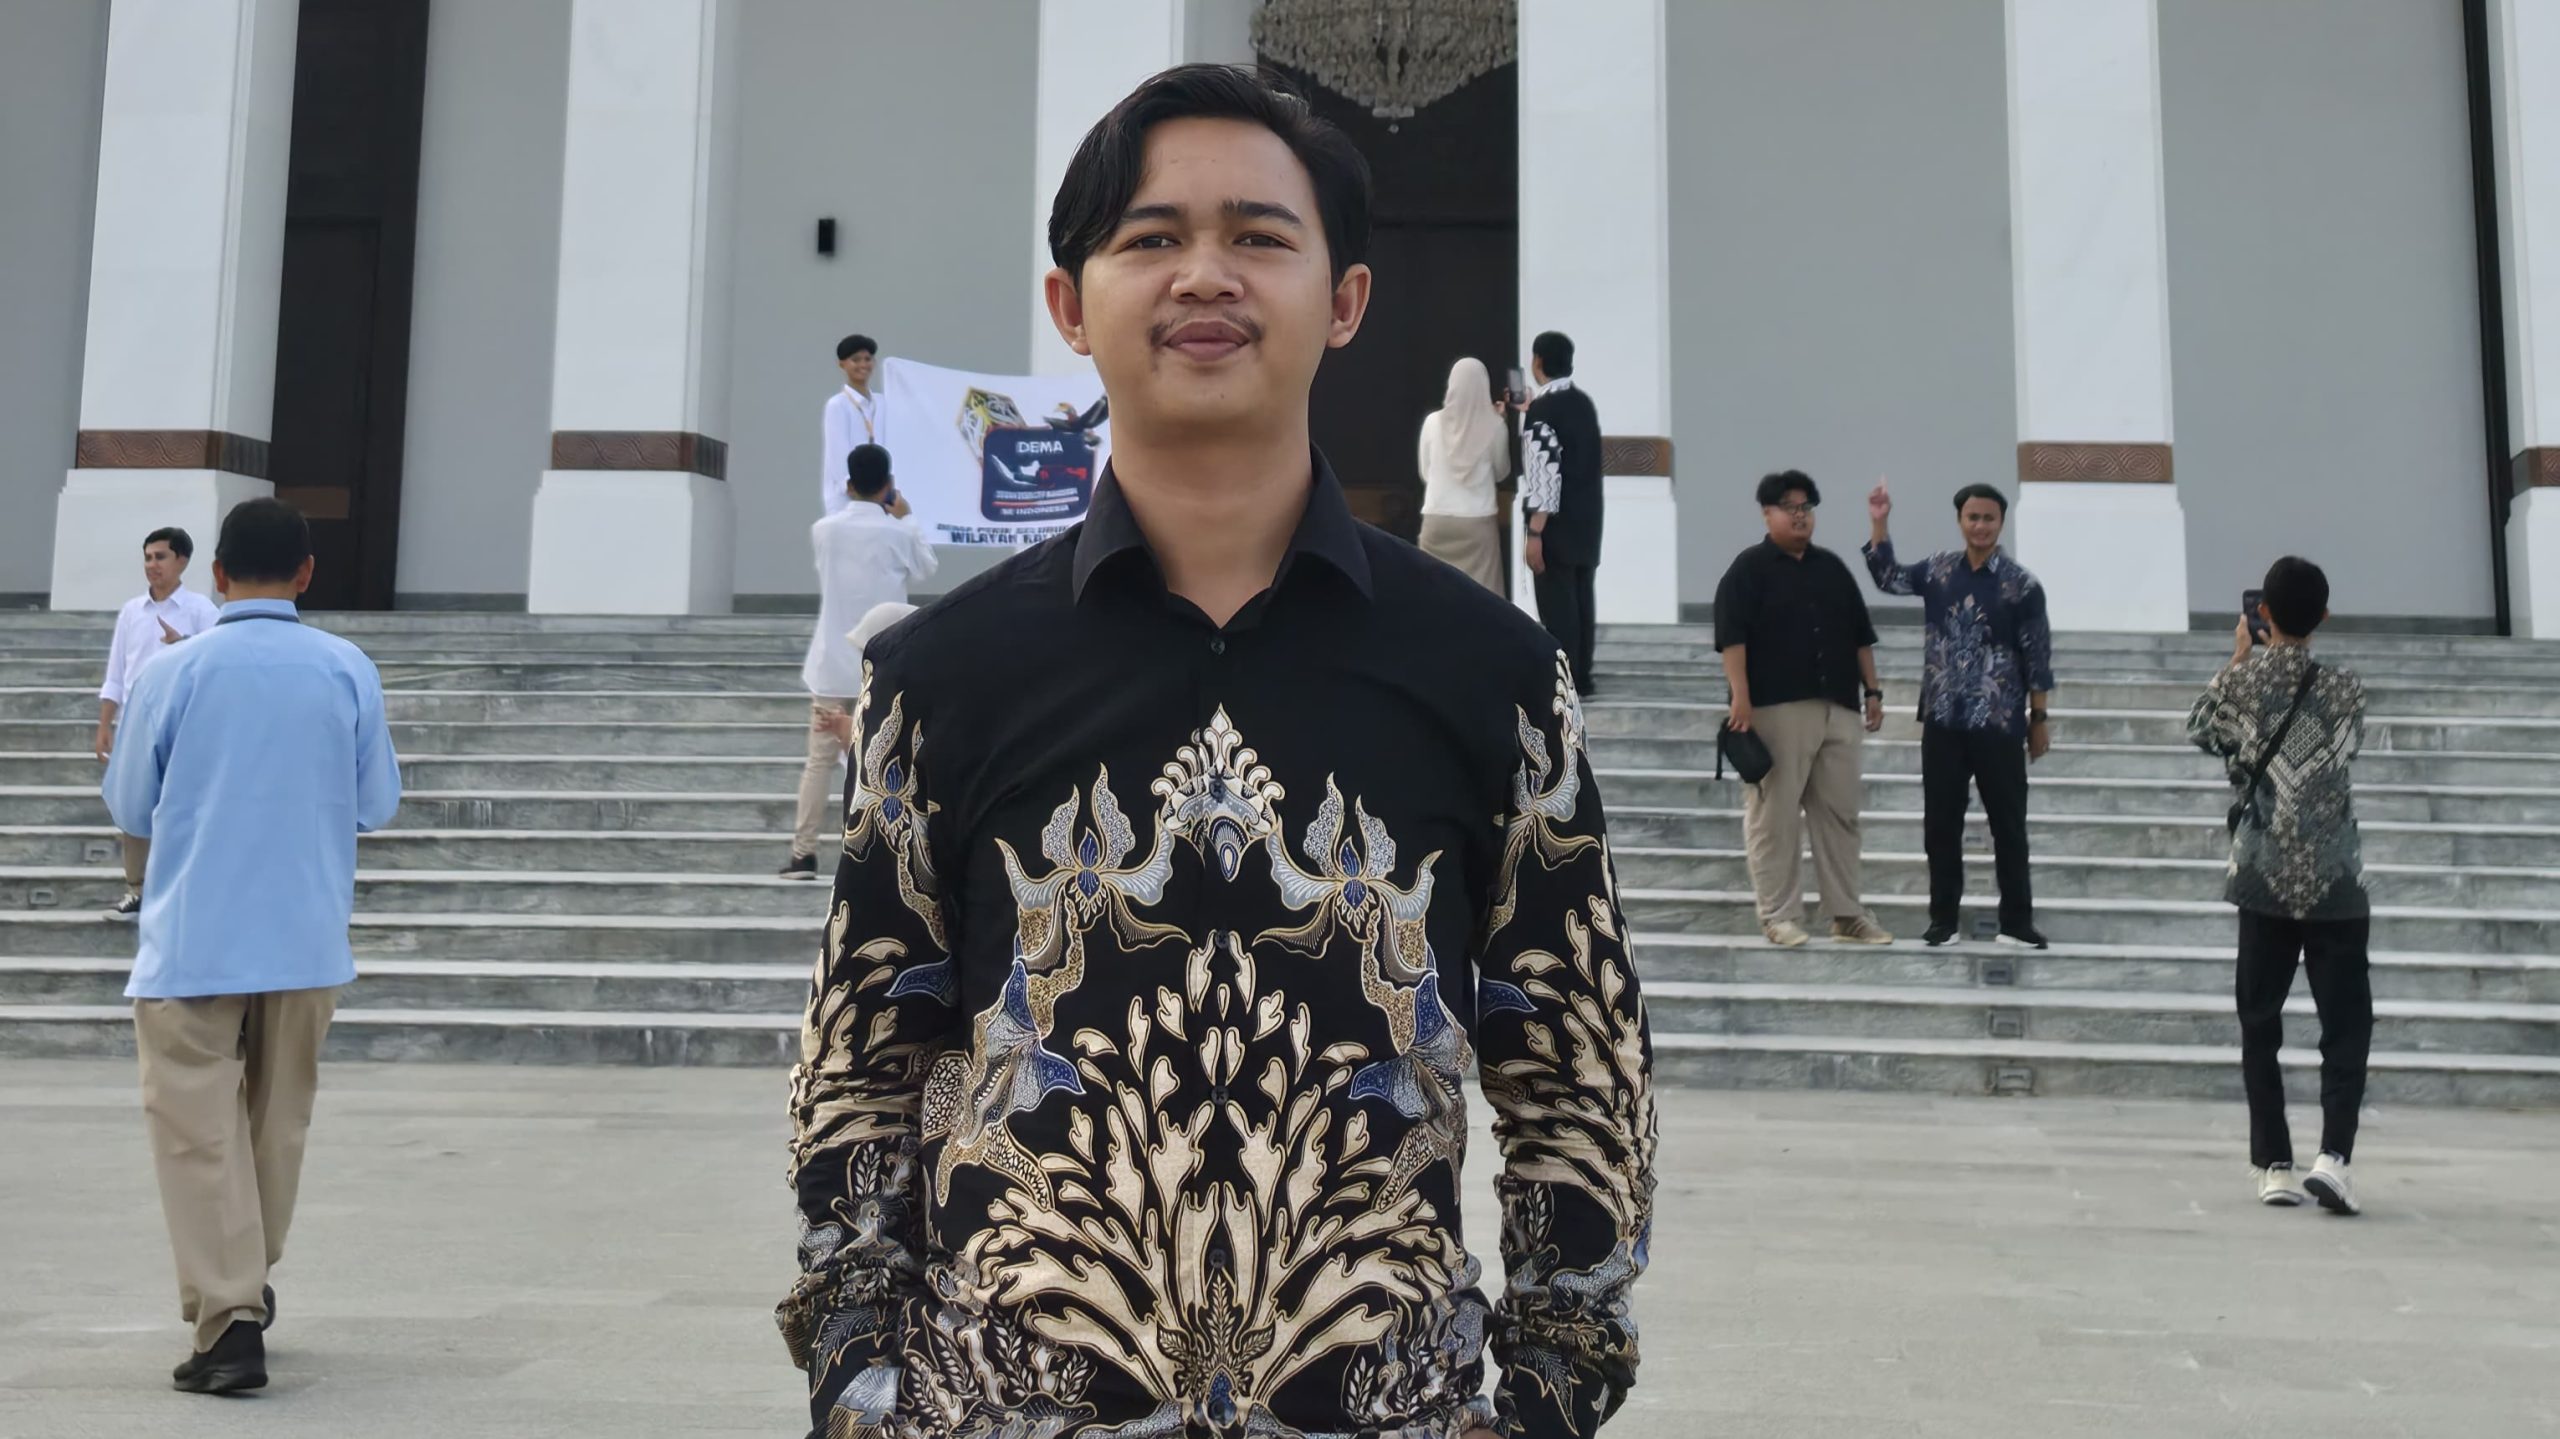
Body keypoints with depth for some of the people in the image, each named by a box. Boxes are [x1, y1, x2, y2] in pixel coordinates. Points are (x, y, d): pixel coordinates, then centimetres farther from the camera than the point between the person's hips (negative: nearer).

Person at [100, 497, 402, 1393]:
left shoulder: (174, 673, -7)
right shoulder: (348, 671, -3)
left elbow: (131, 809, 3)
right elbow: (377, 804, 3)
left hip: (193, 943, -2)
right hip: (305, 941, 2)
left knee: (200, 1130, 2)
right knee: (277, 1122, 18)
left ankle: (230, 1320, -5)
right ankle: (246, 1287, 33)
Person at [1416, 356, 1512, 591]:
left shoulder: (1433, 422, -2)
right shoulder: (1494, 426, -6)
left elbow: (1425, 472, 9)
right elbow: (1501, 473, 10)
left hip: (1437, 519, 2)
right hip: (1479, 520, -1)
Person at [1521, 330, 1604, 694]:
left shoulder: (1543, 408, -15)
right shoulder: (1583, 401, 10)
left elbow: (1544, 474, -21)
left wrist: (1535, 532, -21)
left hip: (1557, 523, -8)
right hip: (1587, 518, 8)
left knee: (1556, 603, -3)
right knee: (1582, 598, 12)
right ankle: (1581, 678, 18)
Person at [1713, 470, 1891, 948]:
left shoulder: (1832, 567, 18)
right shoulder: (1749, 568, -1)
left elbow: (1859, 634, 20)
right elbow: (1732, 636, -10)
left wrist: (1872, 690, 13)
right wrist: (1740, 696, -19)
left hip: (1839, 709, 6)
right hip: (1777, 709, -6)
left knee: (1840, 813, 7)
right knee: (1775, 815, -3)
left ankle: (1847, 913, 14)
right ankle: (1780, 915, 4)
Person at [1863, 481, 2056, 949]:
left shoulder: (2021, 584, -5)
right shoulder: (1938, 569, 5)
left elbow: (2037, 657, -3)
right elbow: (1888, 578, 12)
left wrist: (2040, 720, -2)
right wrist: (1878, 524, -1)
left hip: (1999, 724, -3)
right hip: (1943, 721, 3)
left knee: (2008, 824, 5)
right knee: (1940, 824, 7)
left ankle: (2017, 920, 15)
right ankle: (1943, 917, 16)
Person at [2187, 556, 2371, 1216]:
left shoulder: (2241, 683, -5)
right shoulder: (2346, 687, -3)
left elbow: (2198, 729, 15)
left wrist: (2239, 658, 20)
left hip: (2266, 883, 0)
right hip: (2337, 886, 0)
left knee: (2260, 1028, 9)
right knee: (2346, 1026, 5)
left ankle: (2273, 1164, 8)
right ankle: (2333, 1154, -11)